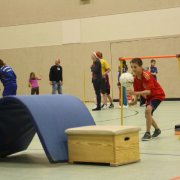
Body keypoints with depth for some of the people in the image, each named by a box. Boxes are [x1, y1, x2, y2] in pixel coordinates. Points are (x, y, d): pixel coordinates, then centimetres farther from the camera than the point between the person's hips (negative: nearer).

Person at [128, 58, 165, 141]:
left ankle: (148, 133, -20)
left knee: (148, 110, -29)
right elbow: (137, 91, 3)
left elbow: (149, 91, -36)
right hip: (149, 97, 9)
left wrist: (135, 93, -46)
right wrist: (134, 101, -15)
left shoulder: (146, 75, -29)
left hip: (158, 94, -9)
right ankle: (157, 130, 41)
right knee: (148, 115, 14)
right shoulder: (135, 78, -7)